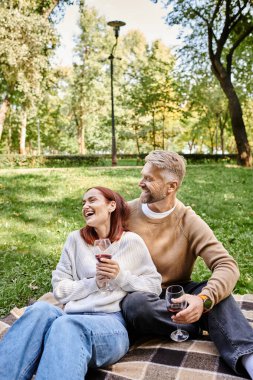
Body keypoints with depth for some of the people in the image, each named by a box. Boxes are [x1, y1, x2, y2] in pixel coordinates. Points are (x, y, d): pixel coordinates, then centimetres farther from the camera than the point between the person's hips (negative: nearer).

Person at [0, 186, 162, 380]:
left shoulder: (131, 241, 8)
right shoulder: (76, 239, 15)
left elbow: (154, 287, 8)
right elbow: (59, 288, 11)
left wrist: (121, 276, -7)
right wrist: (94, 283, -4)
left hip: (113, 323, -2)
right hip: (74, 319, 3)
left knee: (65, 325, -38)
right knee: (41, 309, -33)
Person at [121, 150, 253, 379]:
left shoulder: (188, 221, -11)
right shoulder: (126, 213, -7)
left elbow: (228, 267, -20)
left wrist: (203, 300, -39)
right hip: (137, 295, 0)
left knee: (215, 293, -28)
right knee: (137, 304, -35)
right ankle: (195, 327, -14)